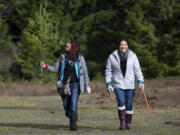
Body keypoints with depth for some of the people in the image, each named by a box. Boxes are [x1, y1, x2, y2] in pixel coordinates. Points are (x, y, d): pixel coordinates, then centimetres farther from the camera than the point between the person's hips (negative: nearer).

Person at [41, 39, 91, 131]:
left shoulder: (80, 59, 1)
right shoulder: (62, 57, 8)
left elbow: (85, 72, 4)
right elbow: (55, 69, 6)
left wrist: (87, 85, -1)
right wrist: (46, 66, -11)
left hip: (75, 85, -3)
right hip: (64, 85, 3)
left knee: (73, 105, -15)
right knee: (66, 106, 5)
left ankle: (73, 124, -8)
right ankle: (71, 120, 29)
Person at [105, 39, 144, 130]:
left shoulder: (132, 56, 2)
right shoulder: (112, 57, 1)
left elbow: (137, 70, -2)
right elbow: (108, 71, 4)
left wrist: (140, 81, -12)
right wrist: (108, 84, -2)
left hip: (130, 85, 1)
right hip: (118, 84, -1)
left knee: (129, 105, 1)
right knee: (121, 102, -19)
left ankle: (128, 123, 14)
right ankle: (122, 122, -8)